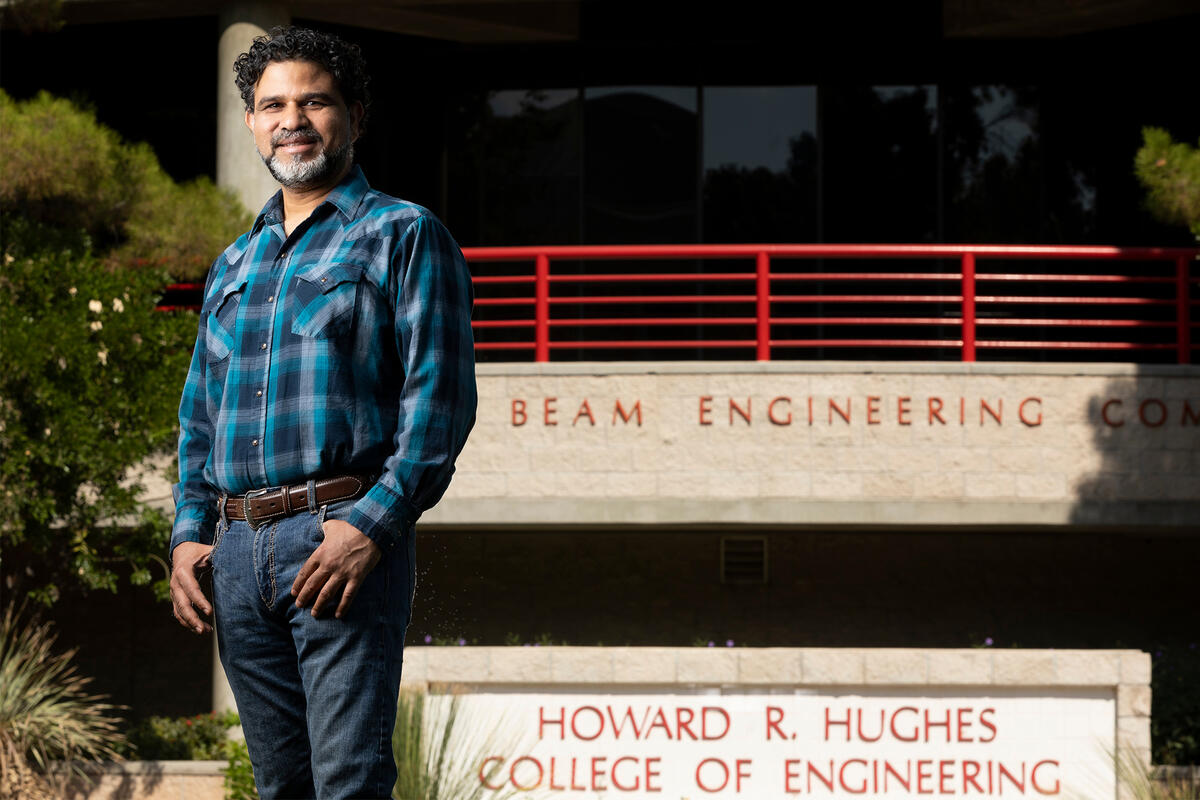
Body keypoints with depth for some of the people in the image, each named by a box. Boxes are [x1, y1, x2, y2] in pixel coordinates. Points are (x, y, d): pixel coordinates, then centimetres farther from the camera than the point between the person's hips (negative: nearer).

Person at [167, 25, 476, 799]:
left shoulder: (404, 235, 2)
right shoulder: (234, 265, 22)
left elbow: (440, 399, -7)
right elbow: (201, 412, 26)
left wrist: (369, 525, -18)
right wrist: (189, 533, 10)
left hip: (344, 535, -6)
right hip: (238, 551, 6)